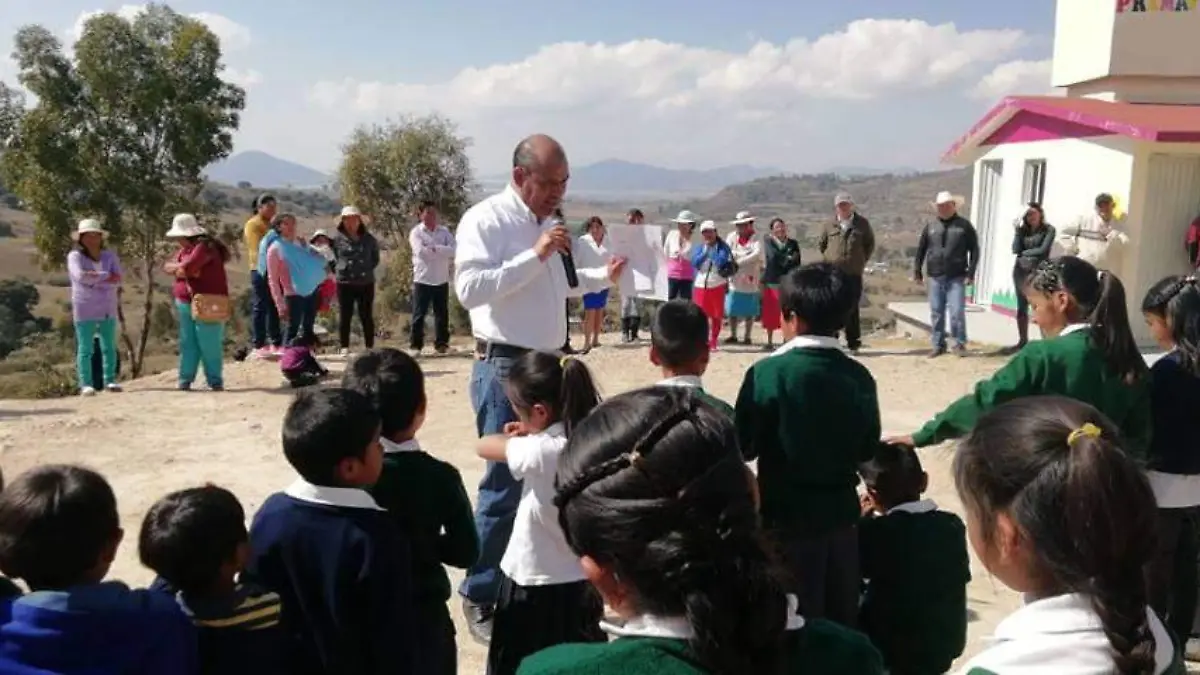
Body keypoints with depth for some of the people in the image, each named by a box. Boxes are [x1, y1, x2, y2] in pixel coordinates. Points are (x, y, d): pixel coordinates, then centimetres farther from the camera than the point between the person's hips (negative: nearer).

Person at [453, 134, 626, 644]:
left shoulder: (547, 222, 13)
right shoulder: (485, 219, -12)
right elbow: (469, 288, -23)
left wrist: (605, 277, 11)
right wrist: (534, 255, -24)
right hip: (505, 368, -8)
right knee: (504, 486, -4)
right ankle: (480, 597, 11)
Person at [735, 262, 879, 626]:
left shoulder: (768, 373, -16)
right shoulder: (860, 377, -3)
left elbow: (743, 446, -10)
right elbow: (868, 449, 6)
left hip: (789, 517, -4)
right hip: (841, 514, 4)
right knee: (842, 619, 17)